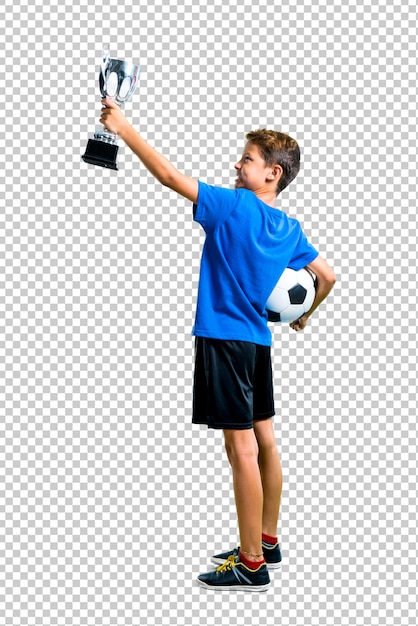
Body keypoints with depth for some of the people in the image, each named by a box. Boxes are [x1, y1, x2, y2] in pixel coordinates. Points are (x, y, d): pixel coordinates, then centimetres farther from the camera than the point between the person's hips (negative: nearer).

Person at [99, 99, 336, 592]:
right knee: (263, 440, 15)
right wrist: (303, 316, 32)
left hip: (225, 339, -9)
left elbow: (170, 176, -16)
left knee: (241, 447, -5)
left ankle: (252, 565, 2)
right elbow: (328, 277, 17)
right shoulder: (289, 228, 9)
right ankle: (266, 542, 28)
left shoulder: (235, 206, -14)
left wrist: (124, 128, -9)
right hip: (258, 340, 9)